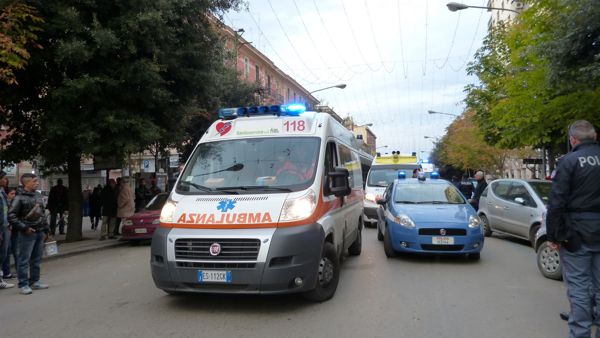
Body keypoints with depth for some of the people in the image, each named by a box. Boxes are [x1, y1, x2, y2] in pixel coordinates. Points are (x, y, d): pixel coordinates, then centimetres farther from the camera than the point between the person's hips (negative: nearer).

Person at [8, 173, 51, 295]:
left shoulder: (38, 195, 11)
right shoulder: (20, 198, -9)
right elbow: (11, 216, -12)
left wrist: (47, 230, 17)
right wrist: (24, 228, -15)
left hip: (40, 232, 7)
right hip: (28, 234, -6)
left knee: (37, 259, 13)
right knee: (24, 260, -1)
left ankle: (35, 281, 23)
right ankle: (23, 285, 6)